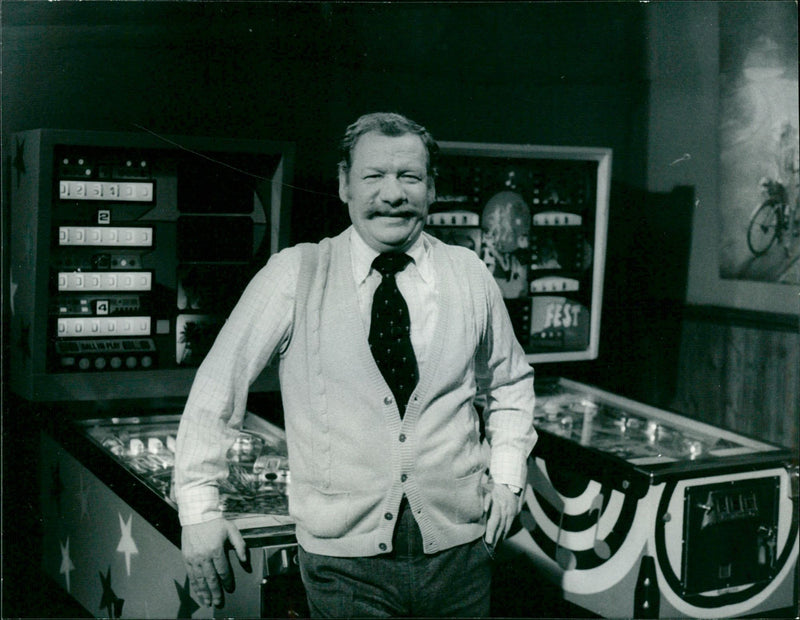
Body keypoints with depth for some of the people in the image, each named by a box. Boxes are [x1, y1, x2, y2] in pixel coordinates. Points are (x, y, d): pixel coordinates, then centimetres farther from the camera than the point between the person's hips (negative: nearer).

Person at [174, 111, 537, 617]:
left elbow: (510, 384, 18)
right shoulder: (295, 275, -6)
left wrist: (507, 476, 6)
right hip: (343, 558, -2)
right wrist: (198, 508, -5)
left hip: (458, 551, 3)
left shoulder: (470, 276, 3)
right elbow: (219, 386, -3)